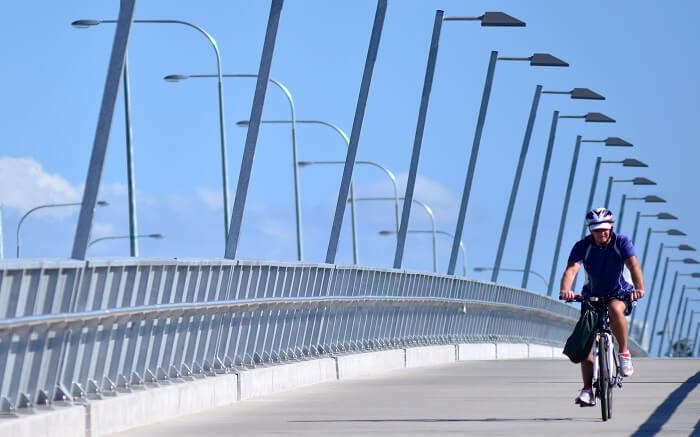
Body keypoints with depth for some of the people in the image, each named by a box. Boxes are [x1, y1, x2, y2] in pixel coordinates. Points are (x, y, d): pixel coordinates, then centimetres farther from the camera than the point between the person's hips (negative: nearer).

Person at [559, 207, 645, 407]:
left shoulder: (621, 242, -15)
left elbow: (633, 265, -29)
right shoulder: (582, 246, -14)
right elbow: (571, 269, -28)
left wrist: (639, 288, -49)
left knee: (615, 310, -37)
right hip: (592, 296, 2)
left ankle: (624, 353, -17)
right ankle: (588, 390, -4)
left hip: (619, 294, -2)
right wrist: (565, 290, -49)